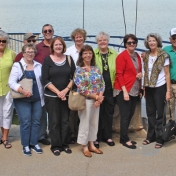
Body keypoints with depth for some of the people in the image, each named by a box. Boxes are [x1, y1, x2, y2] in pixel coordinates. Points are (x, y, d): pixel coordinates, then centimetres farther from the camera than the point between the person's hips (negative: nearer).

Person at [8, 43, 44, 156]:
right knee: (25, 122, -3)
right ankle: (25, 145, 10)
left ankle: (34, 143, 19)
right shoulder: (17, 65, 0)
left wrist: (43, 96, -1)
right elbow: (12, 82, -8)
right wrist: (22, 90, -24)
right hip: (22, 100, -3)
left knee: (36, 121, 6)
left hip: (37, 99, 3)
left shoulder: (39, 66, 11)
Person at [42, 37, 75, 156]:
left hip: (66, 96, 2)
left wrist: (66, 90, -10)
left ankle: (65, 144, 18)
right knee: (54, 121, 2)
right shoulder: (47, 60, -2)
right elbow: (45, 80, -7)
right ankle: (56, 146, 11)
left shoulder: (69, 59, 6)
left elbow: (74, 77, 3)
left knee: (65, 121, 7)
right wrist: (58, 92, -14)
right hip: (52, 96, -2)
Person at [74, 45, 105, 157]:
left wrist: (100, 97, -11)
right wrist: (95, 96, -14)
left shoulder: (96, 69, 8)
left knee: (94, 123, 13)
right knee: (85, 124, 3)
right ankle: (85, 147, 16)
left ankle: (91, 145, 26)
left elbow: (102, 84, 5)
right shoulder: (79, 70, -9)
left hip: (97, 100, 5)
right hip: (85, 100, -5)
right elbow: (80, 88, -16)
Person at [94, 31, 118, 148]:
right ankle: (96, 137, 16)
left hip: (110, 88, 3)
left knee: (109, 112, 11)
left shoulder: (114, 54, 5)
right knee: (98, 112, 5)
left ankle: (108, 136, 25)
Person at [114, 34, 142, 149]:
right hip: (124, 90, -7)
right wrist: (124, 91, -19)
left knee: (130, 115, 11)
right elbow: (119, 75, -14)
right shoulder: (122, 56, -10)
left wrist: (141, 74, 0)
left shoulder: (137, 56, 11)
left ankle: (124, 137, 23)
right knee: (125, 116, -1)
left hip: (135, 90, 7)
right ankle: (125, 140, 9)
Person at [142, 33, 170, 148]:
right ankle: (150, 136, 23)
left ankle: (160, 138, 11)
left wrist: (168, 91, -11)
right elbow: (146, 72, 11)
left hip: (160, 87, -5)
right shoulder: (146, 56, 5)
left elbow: (167, 74, -8)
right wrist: (144, 88, 7)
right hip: (149, 88, 5)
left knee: (160, 113, 2)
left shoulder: (164, 55, -9)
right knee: (150, 113, 12)